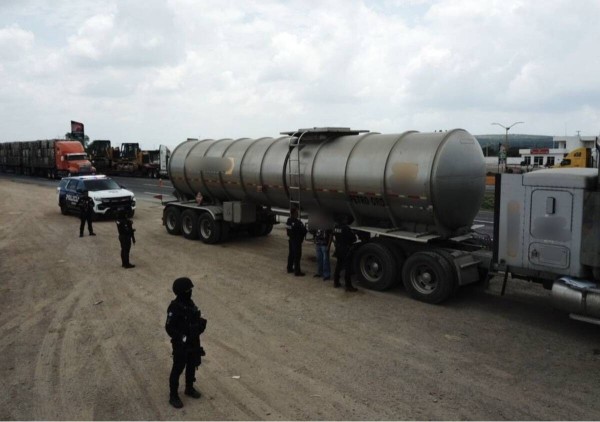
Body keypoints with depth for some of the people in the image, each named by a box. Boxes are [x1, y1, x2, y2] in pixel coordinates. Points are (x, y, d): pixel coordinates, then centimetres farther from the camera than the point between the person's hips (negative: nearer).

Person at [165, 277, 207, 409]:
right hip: (181, 344, -7)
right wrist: (183, 338, -28)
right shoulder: (174, 308, -27)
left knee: (192, 365, 21)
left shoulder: (189, 302, -2)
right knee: (178, 370, 9)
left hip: (194, 341, 7)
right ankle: (173, 396, 28)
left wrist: (201, 323, -5)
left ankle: (189, 389, 43)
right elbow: (169, 328, -23)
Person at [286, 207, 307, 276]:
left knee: (291, 254, 18)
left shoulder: (289, 221, 1)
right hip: (297, 241, -8)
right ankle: (297, 272, 3)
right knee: (297, 256, -2)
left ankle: (290, 268, 29)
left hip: (291, 239, 8)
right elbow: (304, 230, -19)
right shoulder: (297, 222, -23)